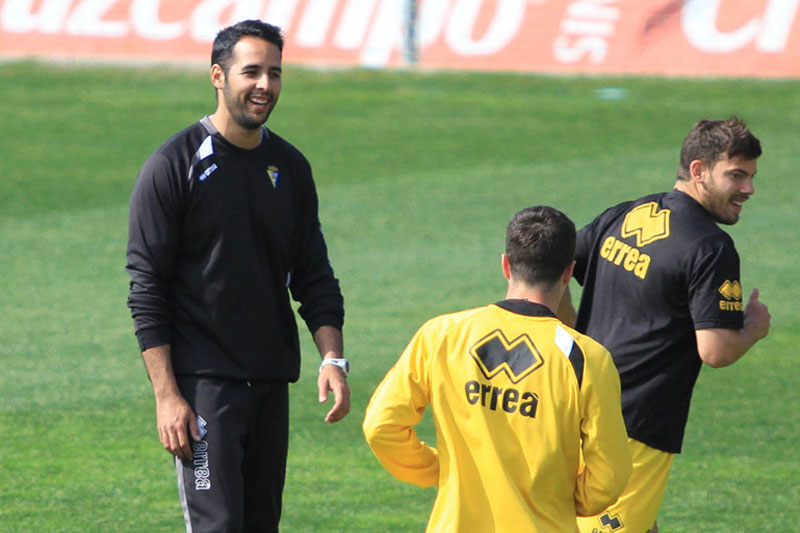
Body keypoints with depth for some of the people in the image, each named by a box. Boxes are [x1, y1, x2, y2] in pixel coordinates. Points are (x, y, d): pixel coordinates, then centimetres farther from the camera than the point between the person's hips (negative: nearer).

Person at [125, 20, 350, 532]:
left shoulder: (291, 167, 11)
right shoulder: (175, 165, -7)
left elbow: (314, 277, 14)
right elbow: (146, 292, -8)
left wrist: (332, 358, -2)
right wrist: (166, 395, -15)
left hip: (273, 382, 6)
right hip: (203, 379, -6)